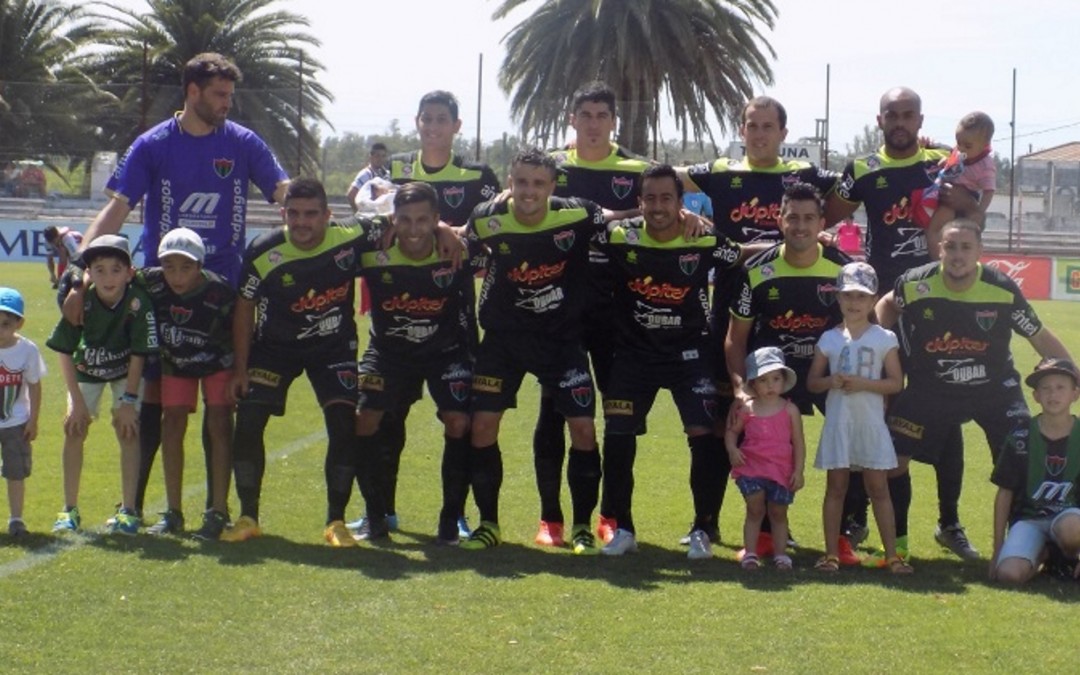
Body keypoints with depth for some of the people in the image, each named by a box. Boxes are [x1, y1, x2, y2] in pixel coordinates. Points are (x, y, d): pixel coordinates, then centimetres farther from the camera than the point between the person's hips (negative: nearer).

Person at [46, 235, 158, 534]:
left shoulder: (138, 302, -32)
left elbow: (138, 355, -21)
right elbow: (65, 352, -17)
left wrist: (129, 400, -20)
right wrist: (77, 401, -16)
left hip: (126, 371, -2)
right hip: (87, 368, 2)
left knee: (127, 429, -13)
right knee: (74, 428, -6)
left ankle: (128, 511, -6)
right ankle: (70, 510, 4)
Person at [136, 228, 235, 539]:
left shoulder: (220, 293, -32)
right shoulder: (150, 283, -27)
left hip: (217, 362, -3)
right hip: (175, 362, 3)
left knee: (219, 426, -10)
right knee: (173, 424, 0)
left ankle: (218, 513, -6)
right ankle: (173, 513, 8)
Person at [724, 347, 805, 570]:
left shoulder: (789, 410, -2)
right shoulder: (746, 410, 0)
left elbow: (799, 443, 0)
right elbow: (732, 430, 11)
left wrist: (798, 471, -5)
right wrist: (732, 449, -9)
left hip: (782, 470, 0)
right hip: (751, 468, 0)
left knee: (778, 512, 9)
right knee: (755, 510, -1)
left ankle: (780, 553, 17)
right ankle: (750, 553, 4)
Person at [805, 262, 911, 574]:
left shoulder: (884, 339, 0)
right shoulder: (829, 339, 4)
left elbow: (896, 382, -2)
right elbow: (812, 382, 8)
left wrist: (864, 383, -16)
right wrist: (830, 381, -14)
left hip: (871, 423, -1)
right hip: (838, 422, 1)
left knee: (878, 488, 1)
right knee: (836, 486, 4)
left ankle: (892, 555, 5)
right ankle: (831, 554, 8)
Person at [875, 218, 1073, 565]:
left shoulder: (1002, 289, -18)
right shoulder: (914, 284, -16)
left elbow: (1041, 337, -6)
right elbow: (888, 304, 9)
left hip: (995, 389, -1)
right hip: (931, 390, 1)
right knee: (892, 457, -4)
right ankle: (897, 543, 14)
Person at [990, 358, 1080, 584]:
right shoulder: (1020, 438, -3)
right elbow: (1004, 494, 3)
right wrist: (997, 550, 2)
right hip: (1028, 519, 1)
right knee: (1008, 574, -28)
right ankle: (1039, 555, 9)